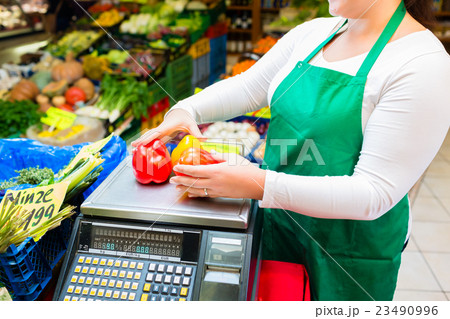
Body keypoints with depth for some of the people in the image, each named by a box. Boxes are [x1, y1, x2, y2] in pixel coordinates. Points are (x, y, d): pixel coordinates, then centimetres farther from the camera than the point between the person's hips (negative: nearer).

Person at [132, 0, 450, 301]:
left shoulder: (423, 64, -21)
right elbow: (248, 86, 7)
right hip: (278, 221, 6)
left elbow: (375, 194, -26)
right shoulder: (313, 33, 1)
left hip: (350, 252, -5)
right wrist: (186, 110, -12)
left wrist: (261, 185, -33)